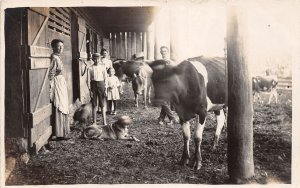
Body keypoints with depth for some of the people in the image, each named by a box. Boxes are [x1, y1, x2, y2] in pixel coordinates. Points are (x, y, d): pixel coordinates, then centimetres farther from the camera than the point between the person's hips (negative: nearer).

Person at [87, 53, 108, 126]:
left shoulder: (103, 67, 3)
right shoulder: (90, 68, 2)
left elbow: (105, 78, 4)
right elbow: (88, 79, 2)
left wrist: (105, 89, -1)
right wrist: (90, 90, -4)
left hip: (101, 84, 0)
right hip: (93, 85, 0)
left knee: (102, 104, 2)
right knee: (94, 105, 5)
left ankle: (104, 121, 7)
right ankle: (94, 122, 12)